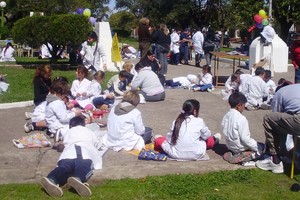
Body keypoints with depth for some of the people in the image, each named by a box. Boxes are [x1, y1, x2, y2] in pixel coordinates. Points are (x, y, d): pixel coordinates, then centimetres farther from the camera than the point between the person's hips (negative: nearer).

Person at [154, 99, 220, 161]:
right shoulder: (199, 121, -3)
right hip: (195, 155, 0)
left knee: (159, 140, 19)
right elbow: (207, 135, 11)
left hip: (176, 154, 1)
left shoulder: (176, 122, 1)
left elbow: (169, 138, 3)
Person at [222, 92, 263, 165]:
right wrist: (257, 147, -14)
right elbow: (245, 138, -24)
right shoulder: (241, 119, -23)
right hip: (240, 147, -8)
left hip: (230, 146, 8)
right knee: (261, 148, 5)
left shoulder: (226, 116, 2)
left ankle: (232, 154, 5)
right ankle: (243, 156, -15)